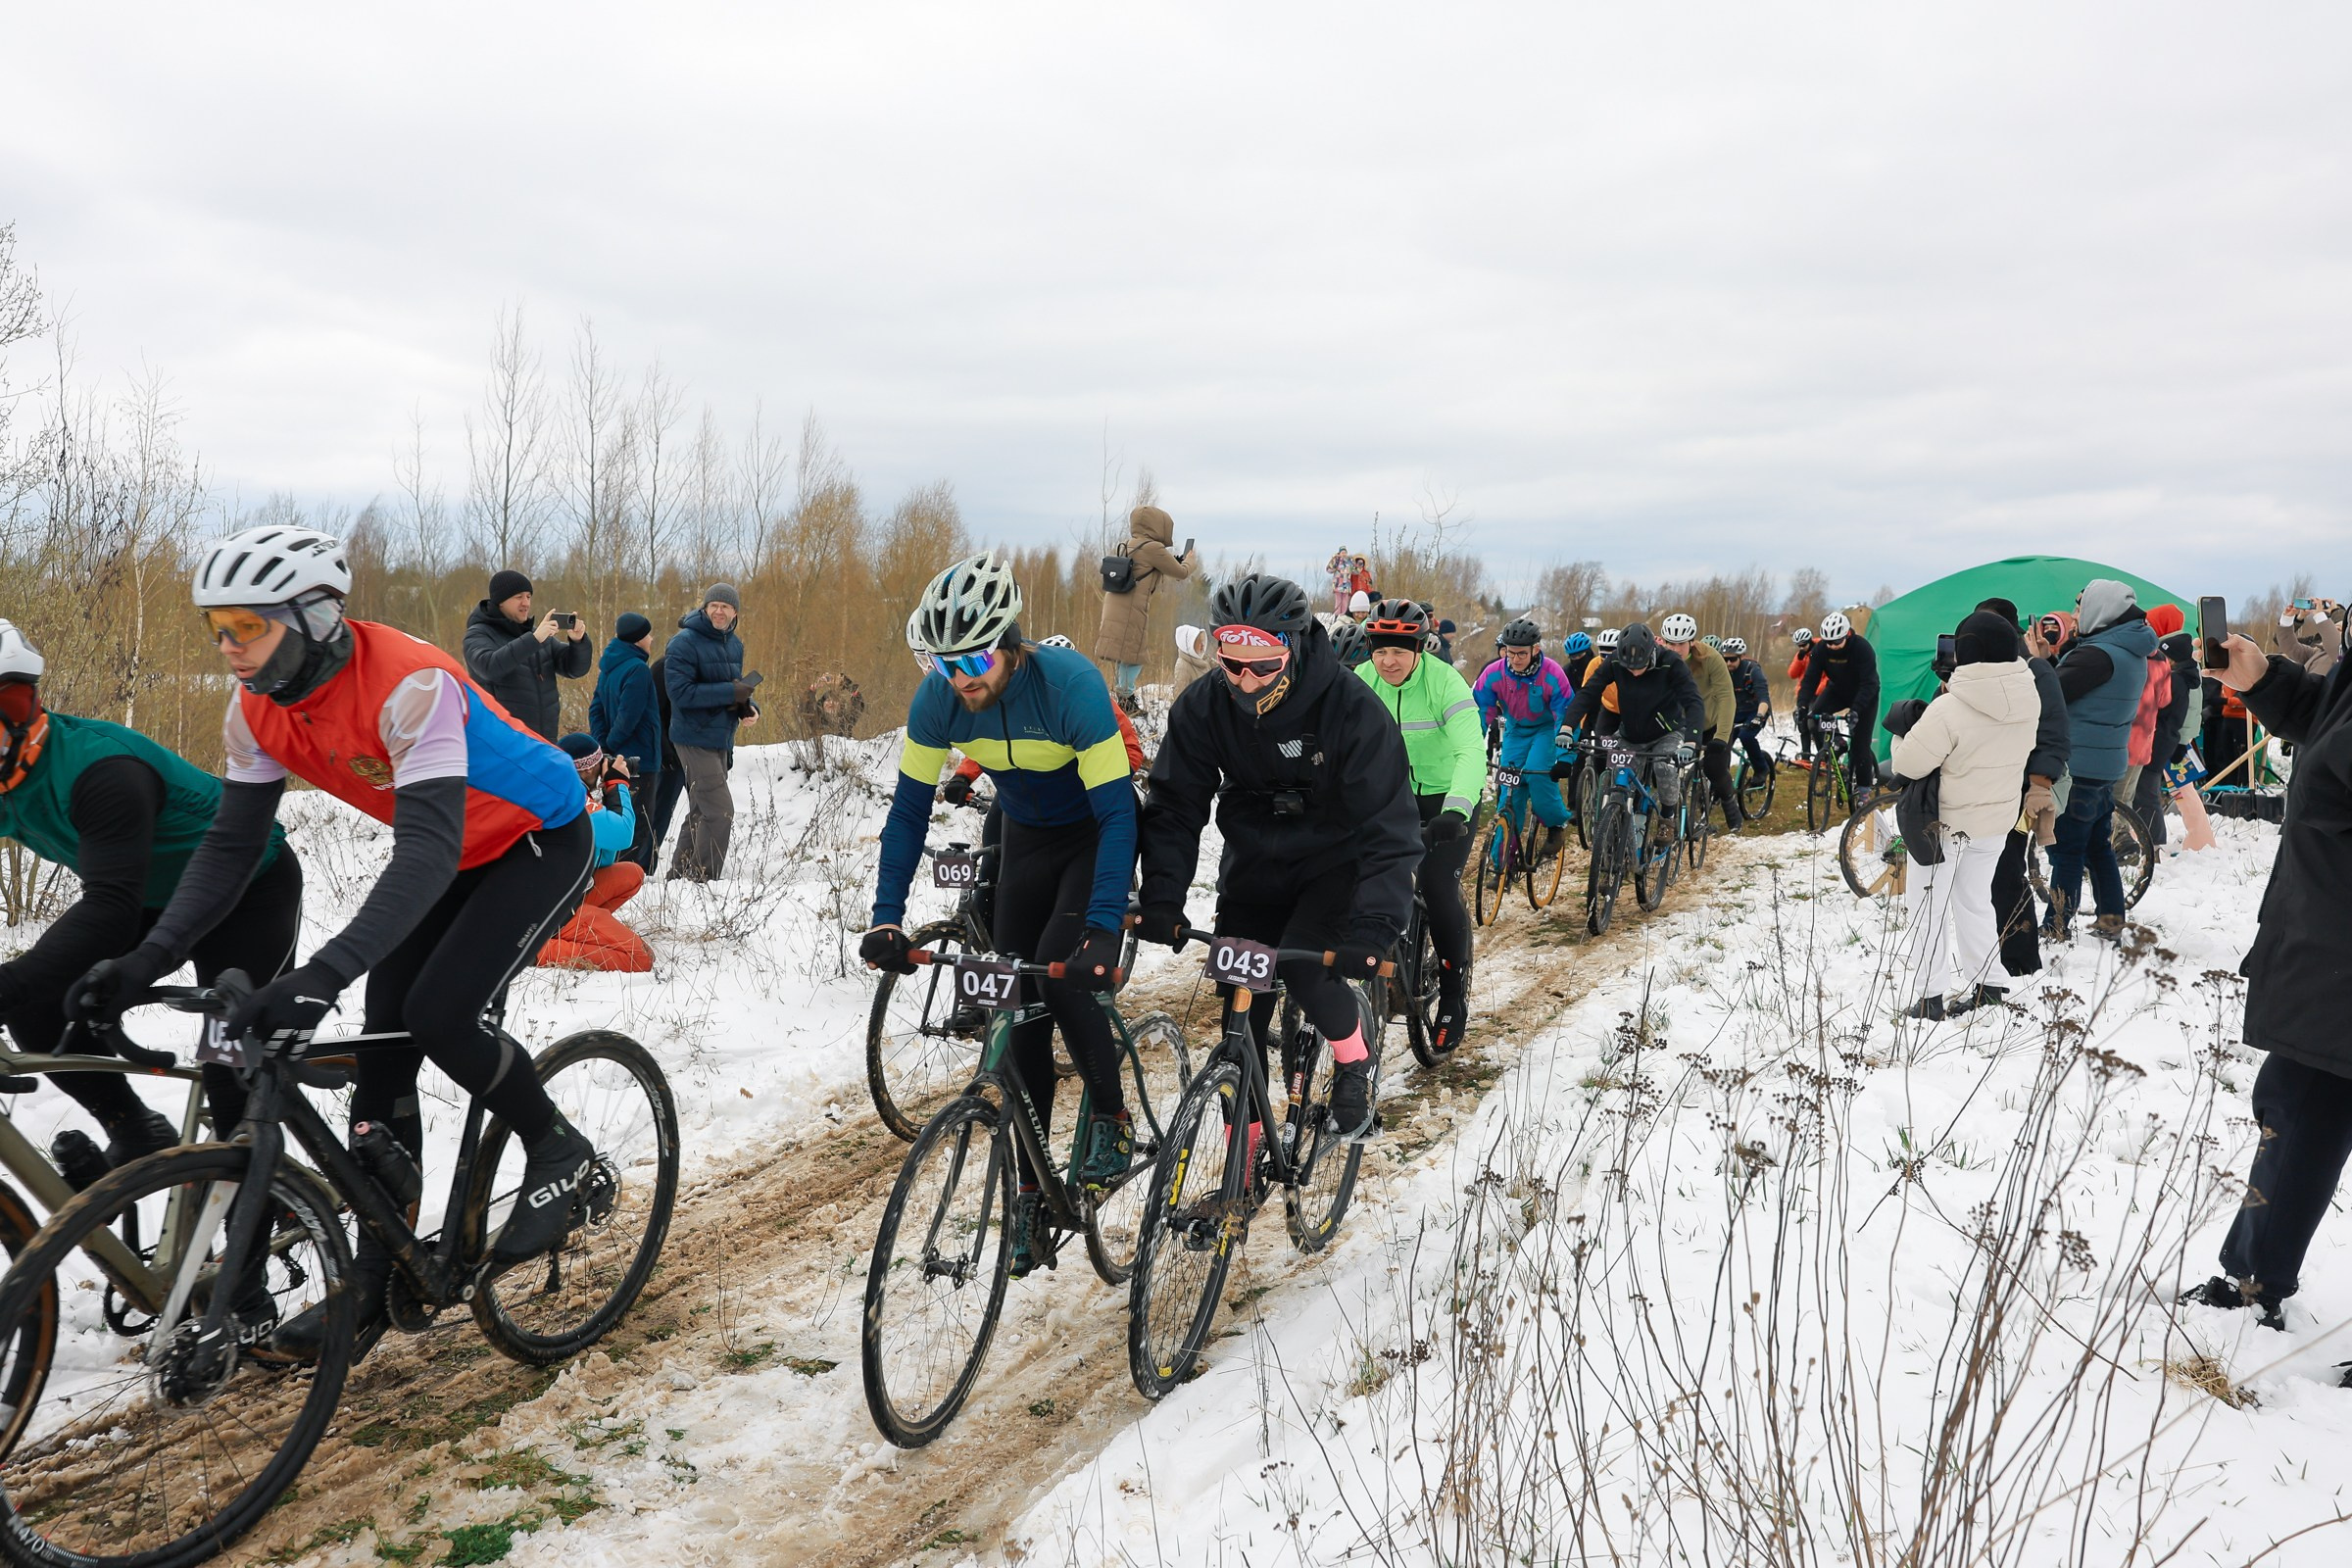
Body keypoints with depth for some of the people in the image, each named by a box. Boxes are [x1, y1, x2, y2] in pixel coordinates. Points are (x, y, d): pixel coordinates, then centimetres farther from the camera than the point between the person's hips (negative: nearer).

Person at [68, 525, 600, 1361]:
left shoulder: (408, 685, -35)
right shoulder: (258, 708, -11)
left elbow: (428, 851, -43)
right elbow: (230, 845, -6)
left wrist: (324, 973, -54)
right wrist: (148, 960, -19)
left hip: (540, 838, -7)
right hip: (453, 852, 7)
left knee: (438, 1014, -22)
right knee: (384, 1046, 0)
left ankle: (559, 1153, 4)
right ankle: (374, 1281, 9)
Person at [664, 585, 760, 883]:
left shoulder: (735, 644, 10)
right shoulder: (684, 643, -13)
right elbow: (680, 692, -21)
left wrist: (747, 706, -4)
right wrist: (730, 693, -24)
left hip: (722, 739, 9)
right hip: (696, 738, -9)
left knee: (702, 812, 17)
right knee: (720, 812, -13)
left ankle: (680, 875, 29)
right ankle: (703, 879, -4)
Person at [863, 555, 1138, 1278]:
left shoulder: (1070, 683, -33)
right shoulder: (938, 697, -20)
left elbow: (1116, 812, -34)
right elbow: (909, 807, -11)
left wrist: (1104, 930, -42)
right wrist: (887, 918, -20)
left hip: (1097, 833, -4)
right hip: (1027, 836, 5)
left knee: (1058, 973, -26)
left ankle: (1113, 1121, -1)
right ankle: (1031, 1189, 11)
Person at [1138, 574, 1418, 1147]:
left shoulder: (1350, 707, -27)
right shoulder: (1202, 708, -17)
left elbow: (1389, 826, -30)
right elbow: (1175, 806, -13)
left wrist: (1373, 927, -42)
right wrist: (1161, 895, -29)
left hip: (1335, 863, -3)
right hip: (1253, 867, 4)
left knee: (1303, 967, -28)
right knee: (1241, 1016, 1)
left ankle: (1355, 1049, 5)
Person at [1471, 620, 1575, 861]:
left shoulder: (1552, 674, -25)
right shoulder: (1493, 674, -20)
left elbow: (1566, 714, -20)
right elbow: (1480, 710, -14)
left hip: (1546, 729, -3)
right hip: (1515, 731, 3)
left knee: (1536, 774, -28)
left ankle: (1557, 824, 0)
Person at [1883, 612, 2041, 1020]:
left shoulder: (1949, 710, -29)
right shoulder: (2029, 699, -7)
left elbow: (1907, 765, -23)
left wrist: (1904, 731, -3)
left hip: (1946, 821, -6)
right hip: (1998, 818, 6)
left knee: (1926, 906, 7)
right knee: (1975, 900, 23)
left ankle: (1933, 996, 6)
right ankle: (1988, 983, 28)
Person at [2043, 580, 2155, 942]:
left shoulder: (2098, 654, -21)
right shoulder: (2133, 653, 10)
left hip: (2076, 766, -9)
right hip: (2106, 765, 9)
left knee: (2066, 850, -2)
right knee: (2099, 846, 16)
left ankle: (2056, 930, 3)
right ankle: (2111, 923, 23)